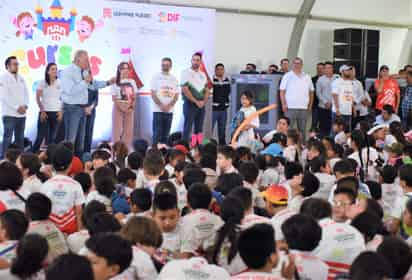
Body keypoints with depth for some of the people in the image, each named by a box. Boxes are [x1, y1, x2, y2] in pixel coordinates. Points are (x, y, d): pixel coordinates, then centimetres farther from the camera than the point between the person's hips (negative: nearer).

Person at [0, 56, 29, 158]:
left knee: (20, 139, 9)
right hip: (9, 114, -6)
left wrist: (25, 106, -5)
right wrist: (17, 107, -16)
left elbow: (26, 93, 13)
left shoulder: (21, 78, 16)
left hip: (22, 114, 6)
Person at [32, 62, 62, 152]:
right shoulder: (42, 83, 0)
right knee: (41, 136, -6)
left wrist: (61, 111, -1)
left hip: (56, 112, 2)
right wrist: (42, 111, -7)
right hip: (45, 112, -2)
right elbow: (37, 98, -1)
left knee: (52, 137, 3)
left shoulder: (60, 83, 5)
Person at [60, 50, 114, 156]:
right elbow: (70, 90, -26)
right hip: (72, 108, -8)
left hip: (83, 108, 8)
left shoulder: (84, 72, 11)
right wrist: (85, 82, -21)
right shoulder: (67, 72, -14)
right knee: (70, 139, -8)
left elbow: (94, 84, 25)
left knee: (80, 139, 13)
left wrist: (108, 83, 15)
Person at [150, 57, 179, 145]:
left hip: (169, 111, 3)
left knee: (165, 134, 5)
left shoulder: (174, 79, 11)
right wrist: (161, 106, -13)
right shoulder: (156, 77, 3)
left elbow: (176, 95, 7)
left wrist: (169, 106, -9)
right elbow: (153, 94, -3)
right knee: (157, 134, -6)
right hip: (158, 110, -3)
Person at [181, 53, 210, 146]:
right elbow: (185, 90, -12)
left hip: (201, 105, 6)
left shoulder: (203, 75, 14)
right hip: (190, 104, -6)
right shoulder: (186, 73, -4)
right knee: (187, 128, -7)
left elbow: (207, 90, 14)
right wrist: (196, 101, -14)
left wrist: (203, 102, -4)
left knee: (199, 129, 7)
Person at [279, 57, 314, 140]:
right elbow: (282, 91, 0)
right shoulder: (287, 76, 3)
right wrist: (283, 104, -9)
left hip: (304, 108, 4)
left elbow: (311, 92, 17)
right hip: (290, 107, -3)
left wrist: (310, 105, 10)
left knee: (302, 130, 7)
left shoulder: (307, 77, 13)